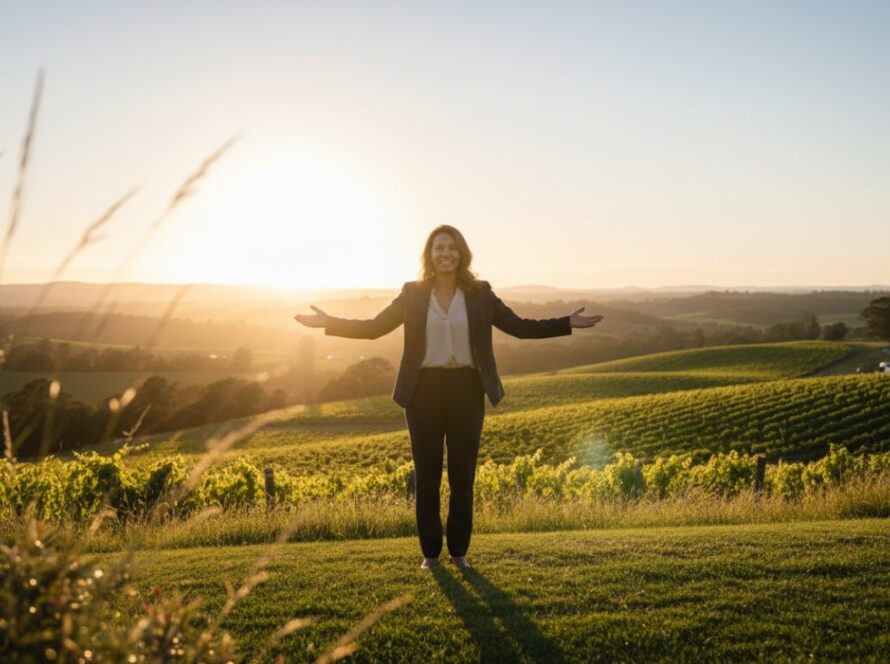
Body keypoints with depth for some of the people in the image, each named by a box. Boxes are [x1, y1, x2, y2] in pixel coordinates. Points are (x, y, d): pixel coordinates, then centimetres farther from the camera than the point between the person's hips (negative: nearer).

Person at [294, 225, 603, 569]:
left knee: (463, 474, 6)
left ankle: (459, 550, 22)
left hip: (466, 390, 0)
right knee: (426, 474, 5)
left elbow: (521, 327, 4)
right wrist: (329, 322, -6)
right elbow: (373, 327, 4)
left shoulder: (480, 294, 2)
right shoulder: (413, 294, 2)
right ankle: (430, 551, 20)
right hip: (425, 390, 0)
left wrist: (567, 323, -5)